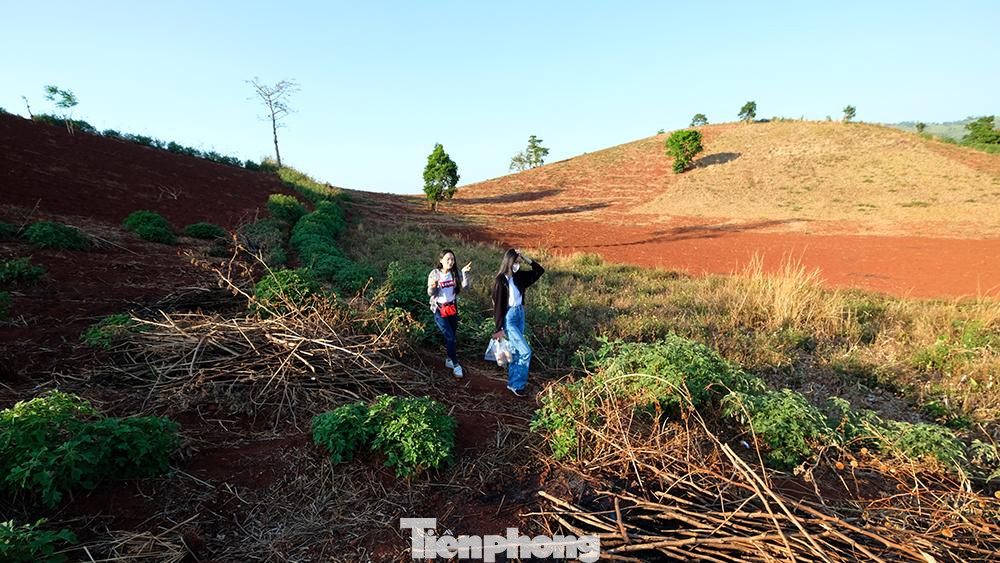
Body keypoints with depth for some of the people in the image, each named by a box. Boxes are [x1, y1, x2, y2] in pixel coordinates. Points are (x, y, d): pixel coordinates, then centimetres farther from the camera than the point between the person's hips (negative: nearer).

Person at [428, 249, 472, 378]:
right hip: (439, 309, -4)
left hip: (452, 308, 4)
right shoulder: (434, 273, -11)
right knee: (450, 337, -7)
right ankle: (455, 365, 6)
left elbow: (465, 287, -13)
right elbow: (430, 294, -9)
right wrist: (432, 287, -31)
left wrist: (465, 273, -24)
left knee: (453, 336, 12)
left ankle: (449, 360, 31)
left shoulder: (456, 273, -2)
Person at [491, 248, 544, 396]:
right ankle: (517, 385, 5)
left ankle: (512, 383, 26)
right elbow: (498, 305, -14)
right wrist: (499, 329, -13)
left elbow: (540, 270, 11)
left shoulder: (519, 277, 4)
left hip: (520, 314, 7)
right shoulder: (500, 281, -15)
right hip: (509, 317, -7)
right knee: (525, 351, -9)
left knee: (516, 351, 13)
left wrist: (526, 259, -2)